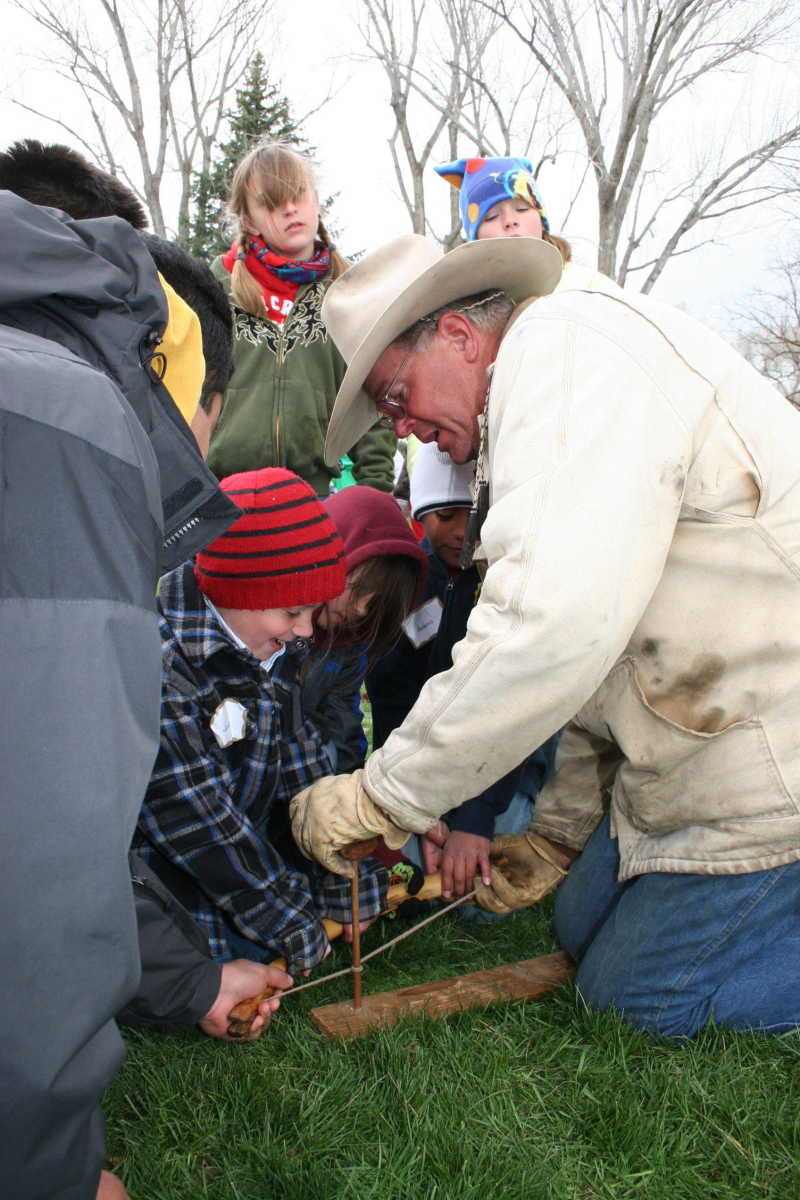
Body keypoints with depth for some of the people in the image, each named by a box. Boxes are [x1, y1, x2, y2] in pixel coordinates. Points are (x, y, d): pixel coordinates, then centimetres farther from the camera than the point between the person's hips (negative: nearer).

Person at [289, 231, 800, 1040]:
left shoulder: (564, 343, -17)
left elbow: (556, 620, -32)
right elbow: (606, 656, 18)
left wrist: (382, 796, -22)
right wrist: (557, 835, 19)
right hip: (701, 750, 10)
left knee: (634, 995, 0)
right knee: (584, 929, 17)